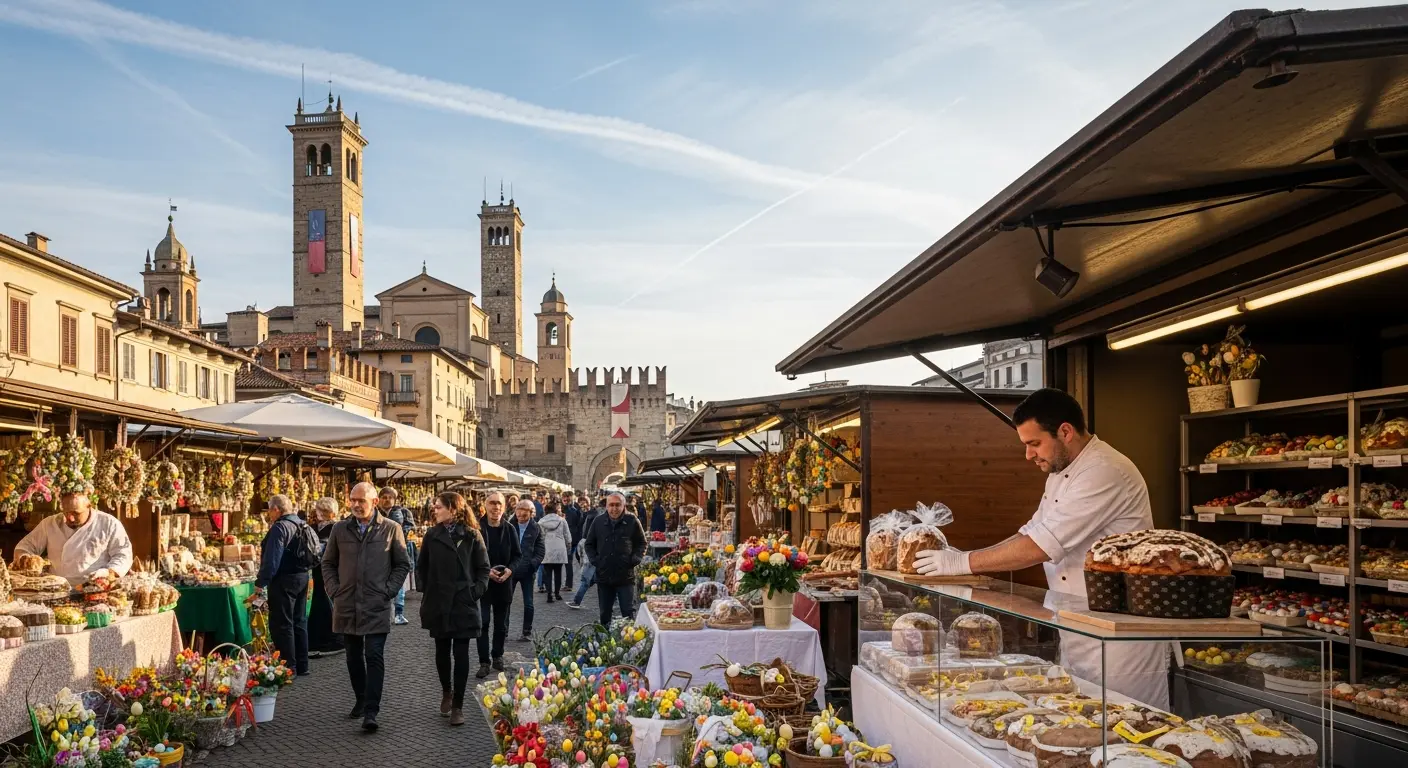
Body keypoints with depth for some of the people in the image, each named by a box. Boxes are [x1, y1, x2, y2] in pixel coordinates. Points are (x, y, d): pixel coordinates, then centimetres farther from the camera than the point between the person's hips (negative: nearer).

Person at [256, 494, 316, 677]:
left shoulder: (280, 528, -16)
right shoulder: (303, 526, 12)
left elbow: (272, 559, -20)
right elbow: (318, 551, 16)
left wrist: (261, 582, -15)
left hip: (284, 579, -9)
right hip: (302, 577, 9)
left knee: (281, 624, -3)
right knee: (299, 622, 15)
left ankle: (289, 667, -2)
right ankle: (301, 665, 21)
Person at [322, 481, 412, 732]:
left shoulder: (391, 529, -2)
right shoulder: (340, 530, 6)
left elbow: (403, 564, 3)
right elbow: (328, 563, 15)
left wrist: (387, 591, -5)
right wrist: (335, 590, 4)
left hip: (377, 607, -3)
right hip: (347, 606, 4)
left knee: (374, 657, -7)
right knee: (354, 657, 13)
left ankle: (371, 712, -6)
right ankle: (361, 700, 29)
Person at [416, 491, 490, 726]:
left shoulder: (471, 535, -3)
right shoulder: (432, 535, 4)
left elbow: (483, 568, 1)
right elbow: (421, 566, 13)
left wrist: (477, 591, -8)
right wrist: (423, 588, 1)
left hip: (463, 603, -3)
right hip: (438, 603, 3)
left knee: (461, 654, -1)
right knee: (442, 650, 13)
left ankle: (458, 705, 5)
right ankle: (446, 691, 35)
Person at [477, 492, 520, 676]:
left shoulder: (509, 529, 1)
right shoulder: (477, 528, -8)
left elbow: (517, 555, 5)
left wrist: (509, 570, -12)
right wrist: (486, 571, -17)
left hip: (504, 583, 3)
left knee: (501, 624, 12)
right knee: (483, 623, -4)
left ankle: (498, 657, 27)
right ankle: (484, 663, 2)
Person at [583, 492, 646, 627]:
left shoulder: (632, 521, -4)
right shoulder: (598, 521, 3)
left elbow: (642, 543, 8)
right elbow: (589, 544, 15)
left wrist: (636, 559, -6)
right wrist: (594, 559, 1)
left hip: (626, 577, -3)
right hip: (603, 576, 3)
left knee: (628, 613, 0)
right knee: (604, 614, 13)